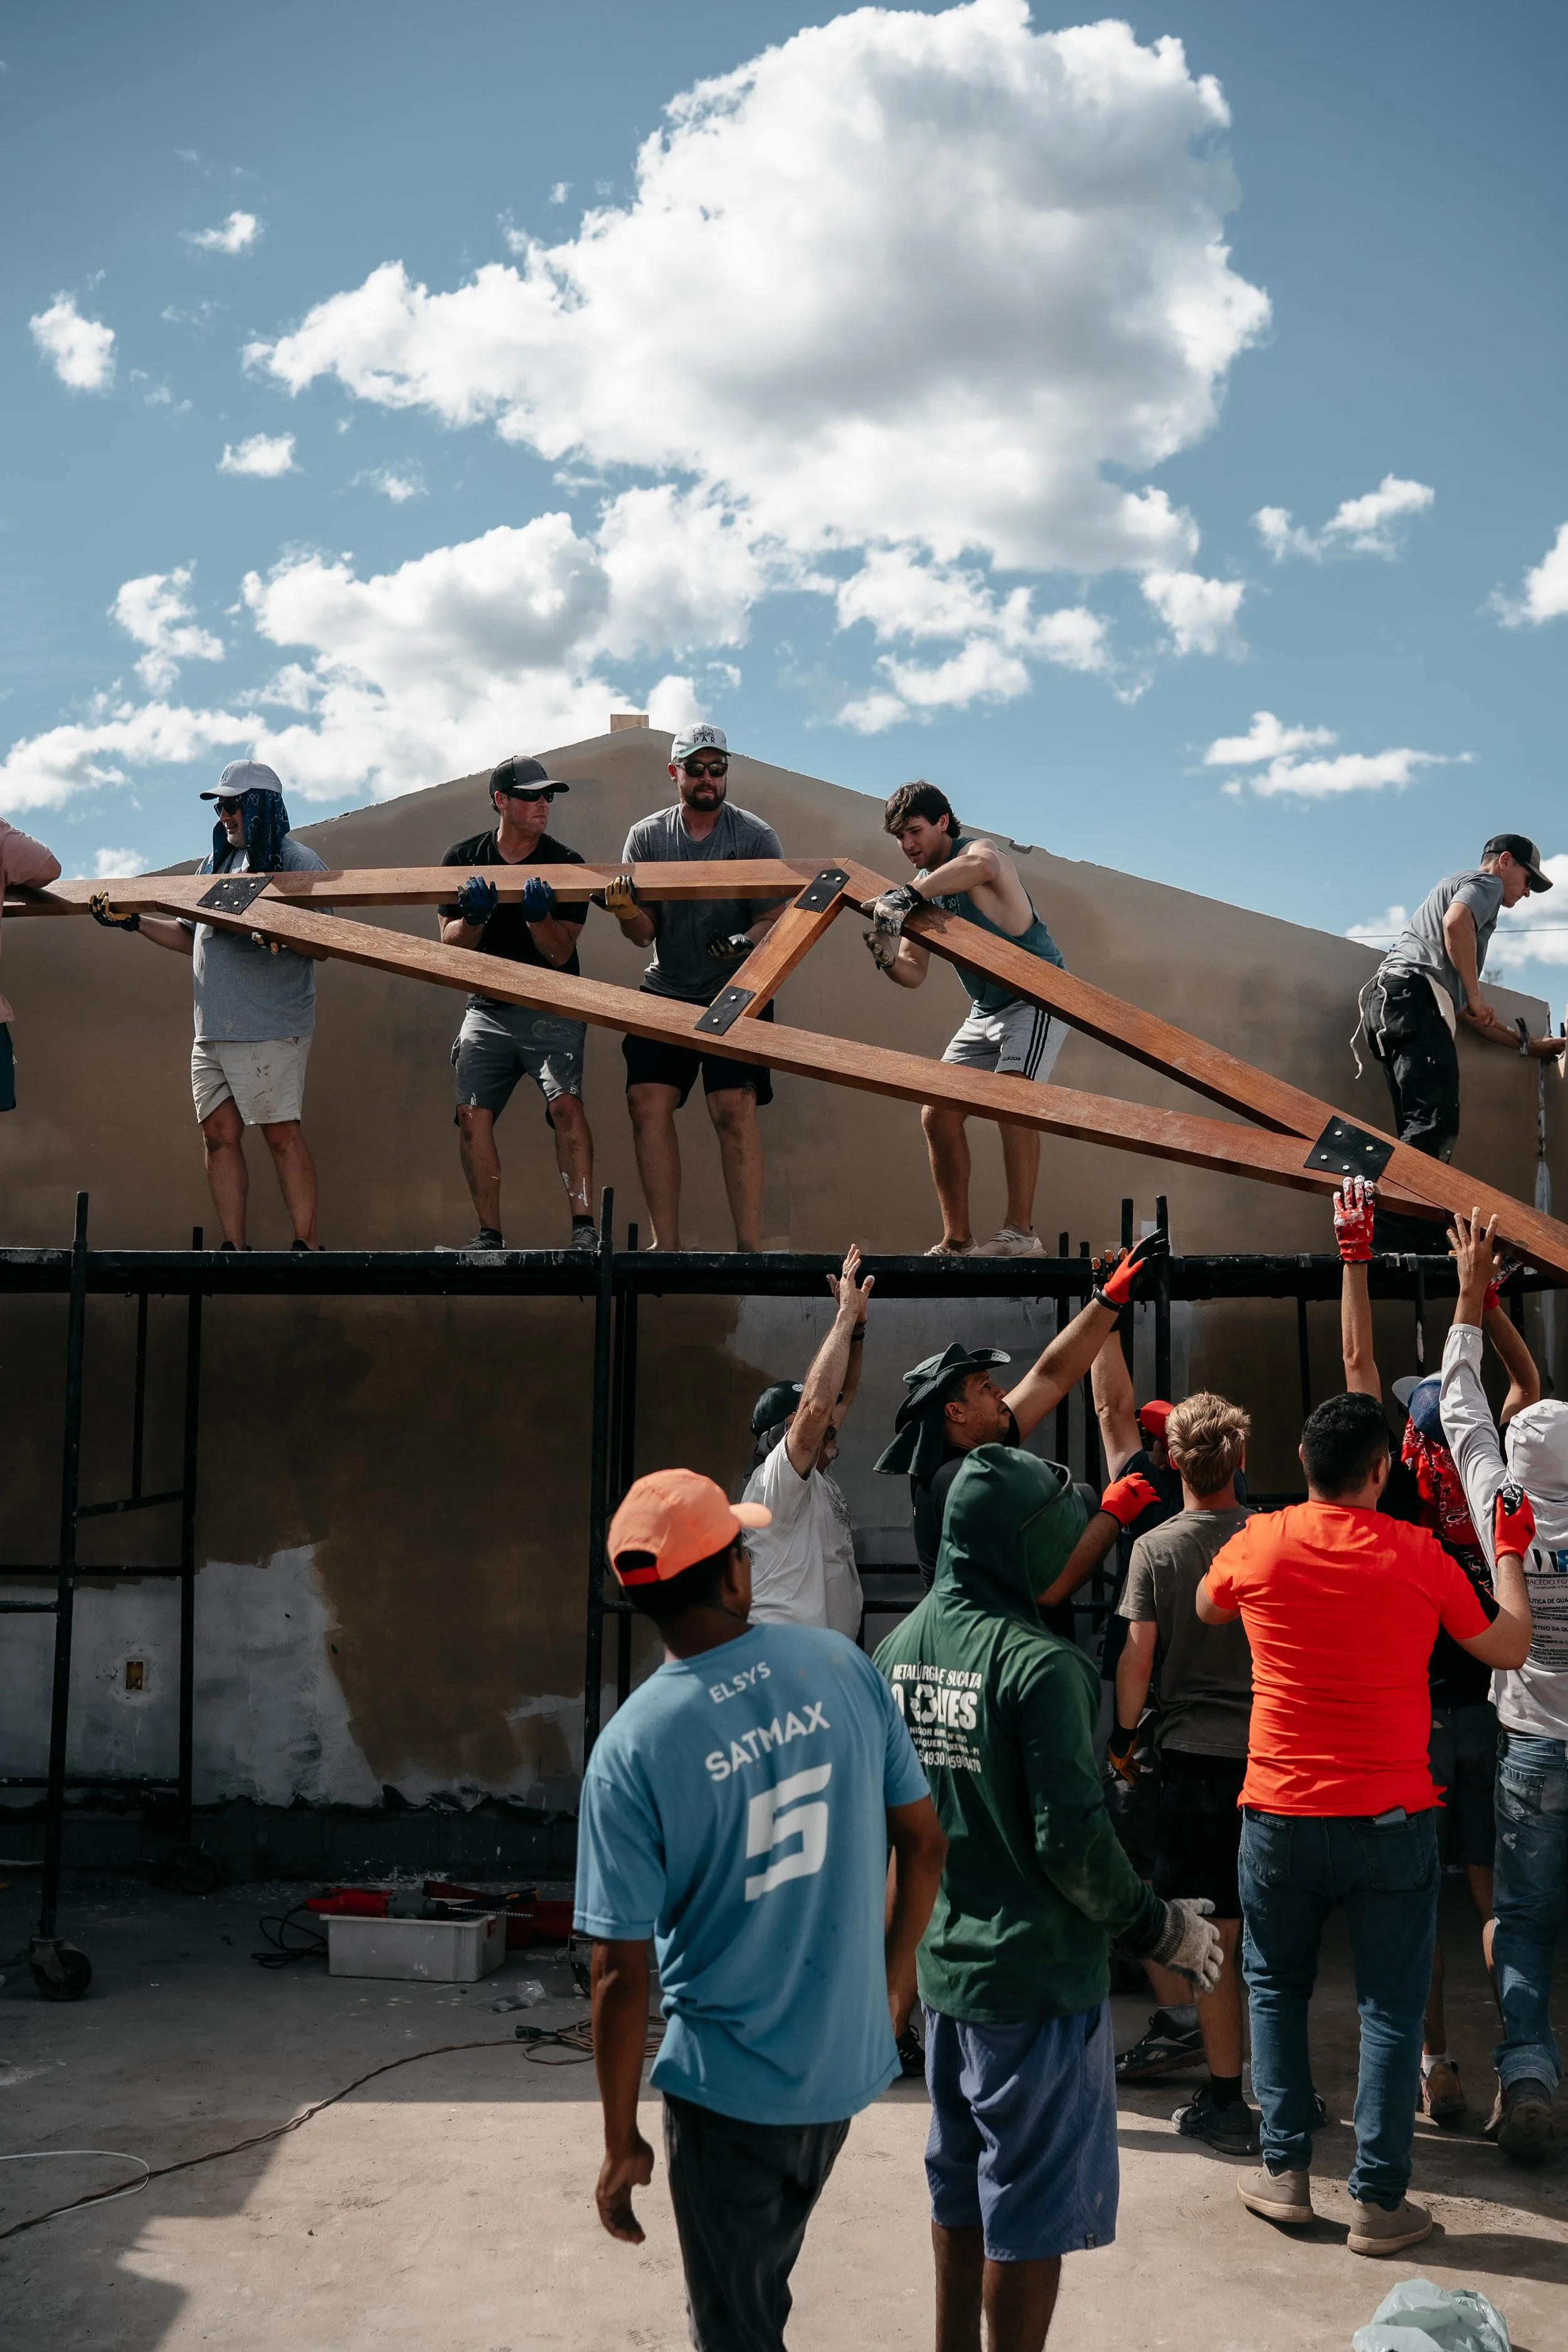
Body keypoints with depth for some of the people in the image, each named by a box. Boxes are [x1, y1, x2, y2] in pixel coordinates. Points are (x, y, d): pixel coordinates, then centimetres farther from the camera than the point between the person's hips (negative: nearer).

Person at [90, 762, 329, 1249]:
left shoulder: (297, 862, -4)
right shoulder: (213, 864, 19)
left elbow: (322, 945, -11)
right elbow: (190, 936, 25)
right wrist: (132, 920, 15)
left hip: (270, 1028, -7)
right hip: (212, 1029, 7)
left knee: (281, 1134, -6)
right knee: (220, 1133, 4)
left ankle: (306, 1244, -1)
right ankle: (234, 1248, 9)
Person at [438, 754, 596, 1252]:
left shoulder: (566, 865, -2)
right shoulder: (463, 859, 5)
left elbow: (560, 954, -7)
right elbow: (451, 942, 2)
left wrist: (538, 915, -26)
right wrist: (474, 916, -19)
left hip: (552, 1010, -2)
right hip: (488, 1010, 2)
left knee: (566, 1103, -22)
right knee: (472, 1115, -10)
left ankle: (583, 1225, -21)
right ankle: (488, 1234, 0)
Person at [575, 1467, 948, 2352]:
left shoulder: (632, 1746, -20)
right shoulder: (841, 1665, -11)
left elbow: (621, 1973, -16)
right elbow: (924, 1840, -1)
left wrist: (623, 2141, -3)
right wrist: (895, 1974, 16)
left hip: (728, 2085, -4)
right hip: (849, 2058, 4)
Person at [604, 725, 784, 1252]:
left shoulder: (755, 837, -2)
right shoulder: (647, 836, 5)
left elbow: (776, 920, -4)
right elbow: (643, 935, 2)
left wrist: (746, 942, -26)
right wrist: (626, 913, -21)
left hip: (736, 995, -3)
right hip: (666, 991, 3)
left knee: (735, 1110, -15)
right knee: (648, 1103, -9)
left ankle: (750, 1244, -13)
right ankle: (666, 1243, -4)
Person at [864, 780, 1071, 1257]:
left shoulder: (976, 849, -15)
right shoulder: (924, 887, 7)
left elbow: (981, 866, -44)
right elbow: (914, 973, 5)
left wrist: (907, 896, -50)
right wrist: (888, 958, -18)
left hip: (1039, 995, -9)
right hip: (987, 1009, 9)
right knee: (938, 1113, 1)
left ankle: (1020, 1234, -26)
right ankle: (957, 1243, 7)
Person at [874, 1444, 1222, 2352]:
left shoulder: (899, 1649, 0)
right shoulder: (1040, 1665, -22)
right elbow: (1073, 1840, -23)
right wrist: (1157, 1926, -8)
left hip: (942, 1967, 8)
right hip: (1038, 1978, -7)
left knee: (961, 2190, 23)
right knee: (1032, 2211, 7)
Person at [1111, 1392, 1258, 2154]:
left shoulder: (1155, 1548, -6)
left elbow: (1138, 1658, -7)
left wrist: (1125, 1734, 8)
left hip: (1195, 1755, -2)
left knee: (1213, 1934, 3)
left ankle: (1225, 2099, 6)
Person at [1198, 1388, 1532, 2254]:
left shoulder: (1257, 1544, -5)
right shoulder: (1419, 1554, -8)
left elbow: (1207, 1608, 18)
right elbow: (1508, 1647, 4)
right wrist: (1509, 1552, 19)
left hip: (1281, 1815, 1)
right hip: (1393, 1817, -1)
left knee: (1275, 1987, 19)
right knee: (1390, 2007, 8)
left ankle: (1285, 2170, 19)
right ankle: (1379, 2199, 10)